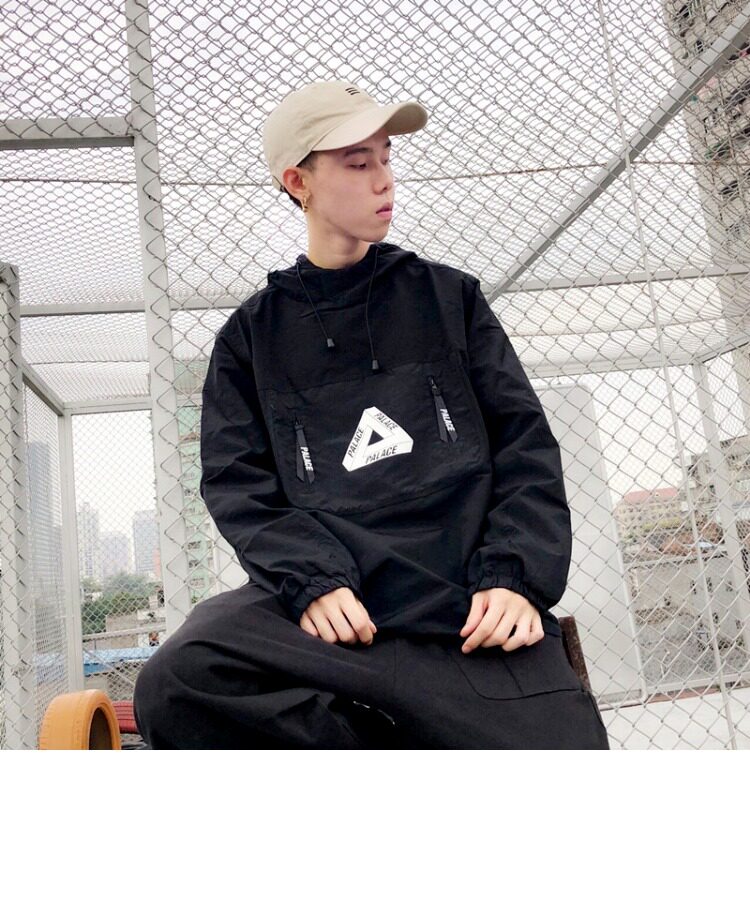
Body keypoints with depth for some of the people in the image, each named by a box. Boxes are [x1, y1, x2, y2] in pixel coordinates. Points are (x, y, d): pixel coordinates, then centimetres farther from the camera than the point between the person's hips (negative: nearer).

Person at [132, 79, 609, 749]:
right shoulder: (253, 333, 15)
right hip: (336, 612, 1)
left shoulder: (448, 295, 16)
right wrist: (311, 579, -12)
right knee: (178, 680, -28)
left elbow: (525, 440, 9)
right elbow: (237, 481, 7)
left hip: (477, 618, 1)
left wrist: (515, 577, -6)